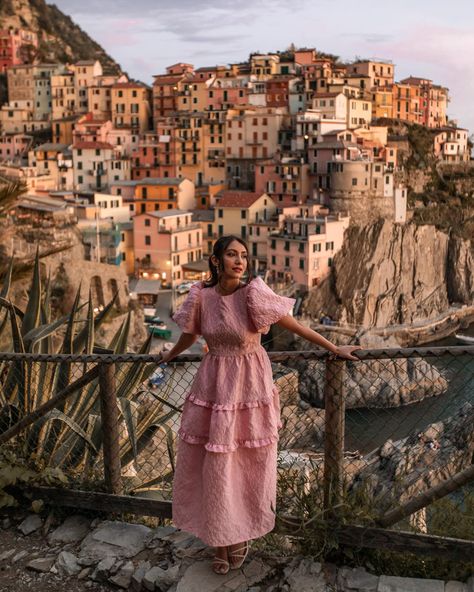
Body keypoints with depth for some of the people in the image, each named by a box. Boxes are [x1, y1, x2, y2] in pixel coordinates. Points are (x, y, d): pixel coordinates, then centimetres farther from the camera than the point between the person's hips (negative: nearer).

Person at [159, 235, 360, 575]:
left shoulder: (253, 293, -17)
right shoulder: (201, 296, -8)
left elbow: (293, 325, -11)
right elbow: (190, 335, 11)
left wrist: (334, 349, -7)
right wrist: (171, 355, 27)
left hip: (250, 386, -2)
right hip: (214, 385, 2)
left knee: (248, 464, 10)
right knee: (214, 465, 8)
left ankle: (241, 536, 32)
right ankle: (220, 540, 27)